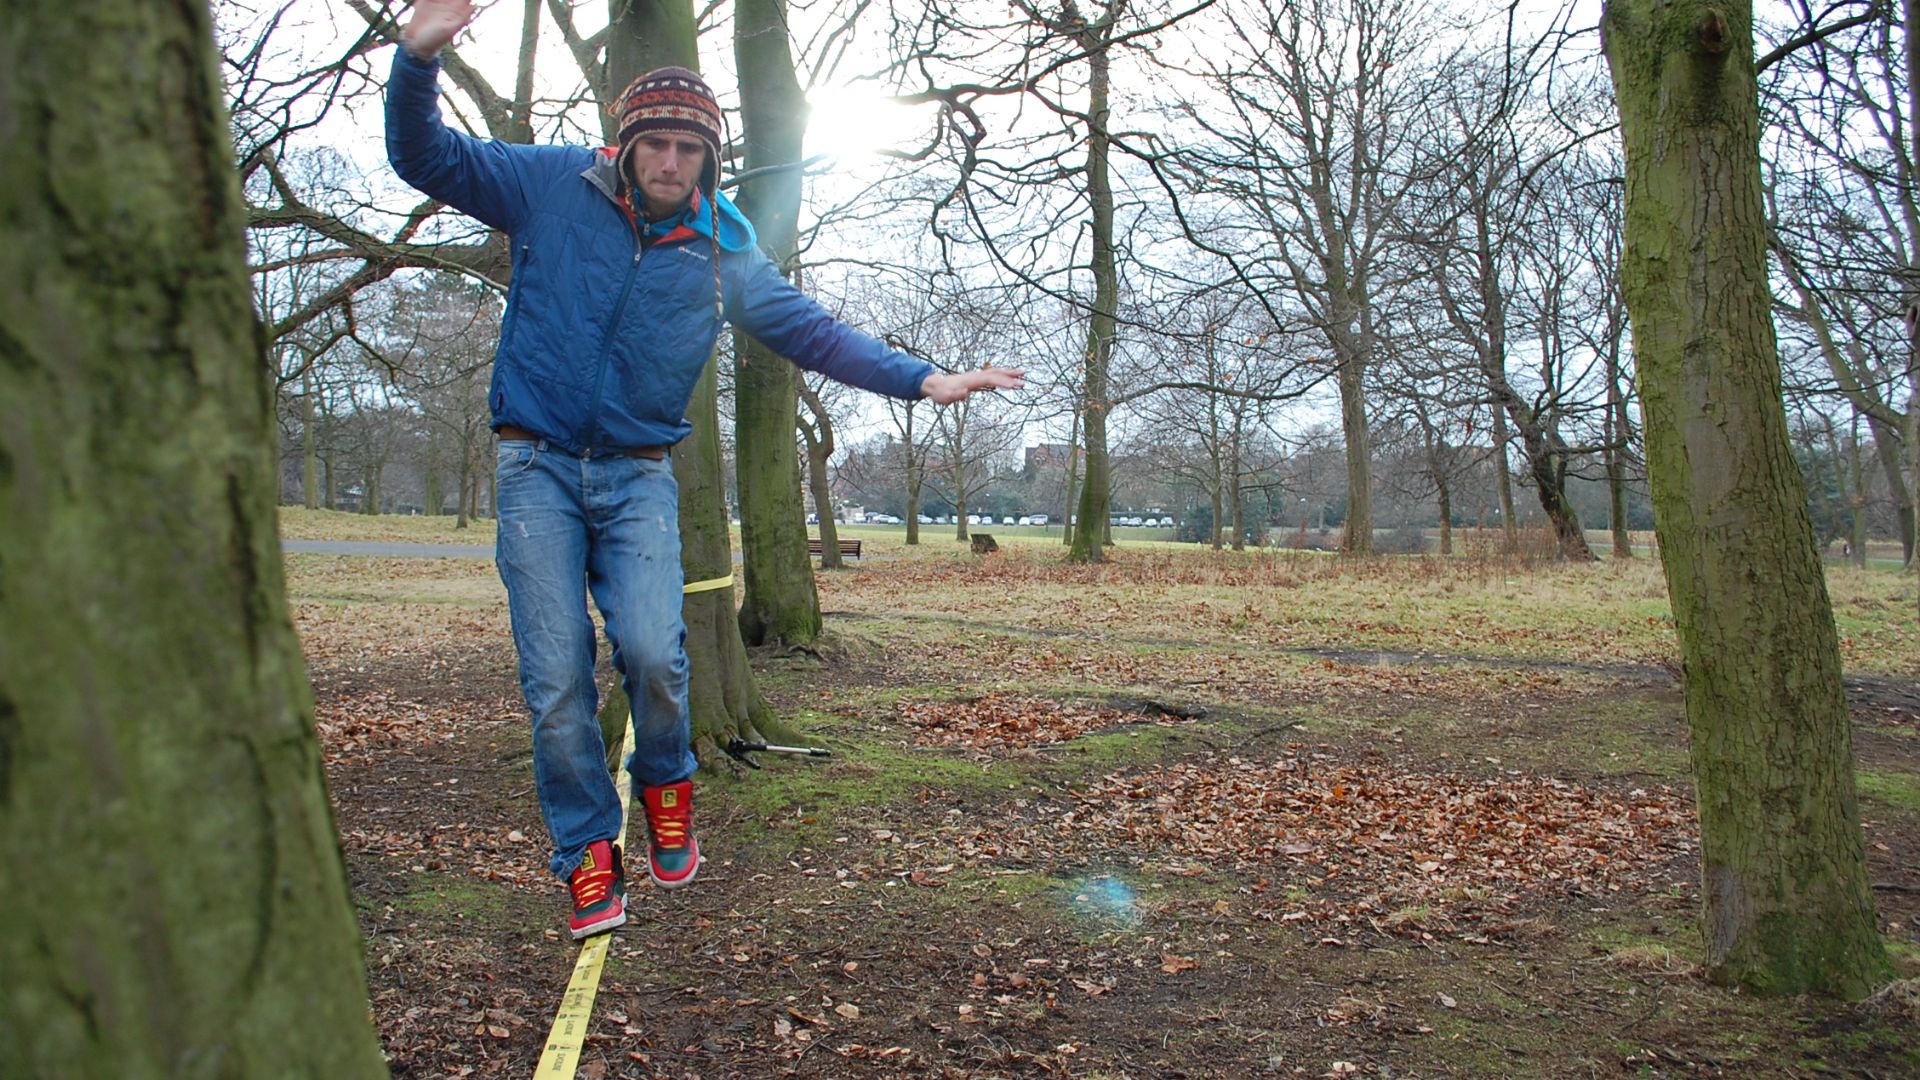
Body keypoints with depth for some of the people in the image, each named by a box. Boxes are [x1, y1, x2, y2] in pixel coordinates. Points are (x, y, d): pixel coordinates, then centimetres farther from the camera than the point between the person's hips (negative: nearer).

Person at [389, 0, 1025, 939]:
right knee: (556, 678, -4)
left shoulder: (722, 248, 4)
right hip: (539, 468, 0)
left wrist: (921, 379, -4)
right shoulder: (554, 186, 0)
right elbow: (425, 157, 2)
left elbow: (809, 330, 4)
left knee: (651, 651, -18)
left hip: (639, 476, 1)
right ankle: (589, 854, 13)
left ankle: (665, 786, 14)